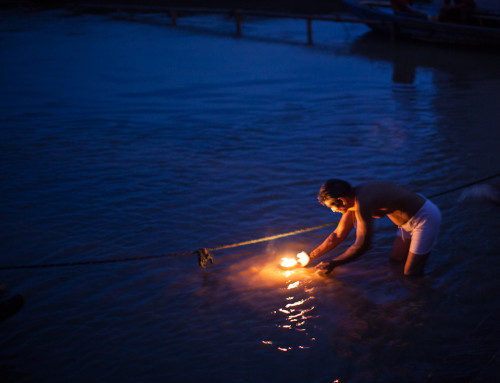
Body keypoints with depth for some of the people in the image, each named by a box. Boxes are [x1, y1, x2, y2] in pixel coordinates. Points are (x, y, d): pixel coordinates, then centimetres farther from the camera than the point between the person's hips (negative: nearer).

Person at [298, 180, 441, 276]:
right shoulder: (352, 200, -2)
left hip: (425, 217, -9)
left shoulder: (362, 203, -31)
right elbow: (338, 235, 8)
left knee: (411, 274, -5)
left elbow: (362, 245, -26)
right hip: (410, 219, 9)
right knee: (395, 258, 19)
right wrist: (310, 256, 8)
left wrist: (332, 264, -17)